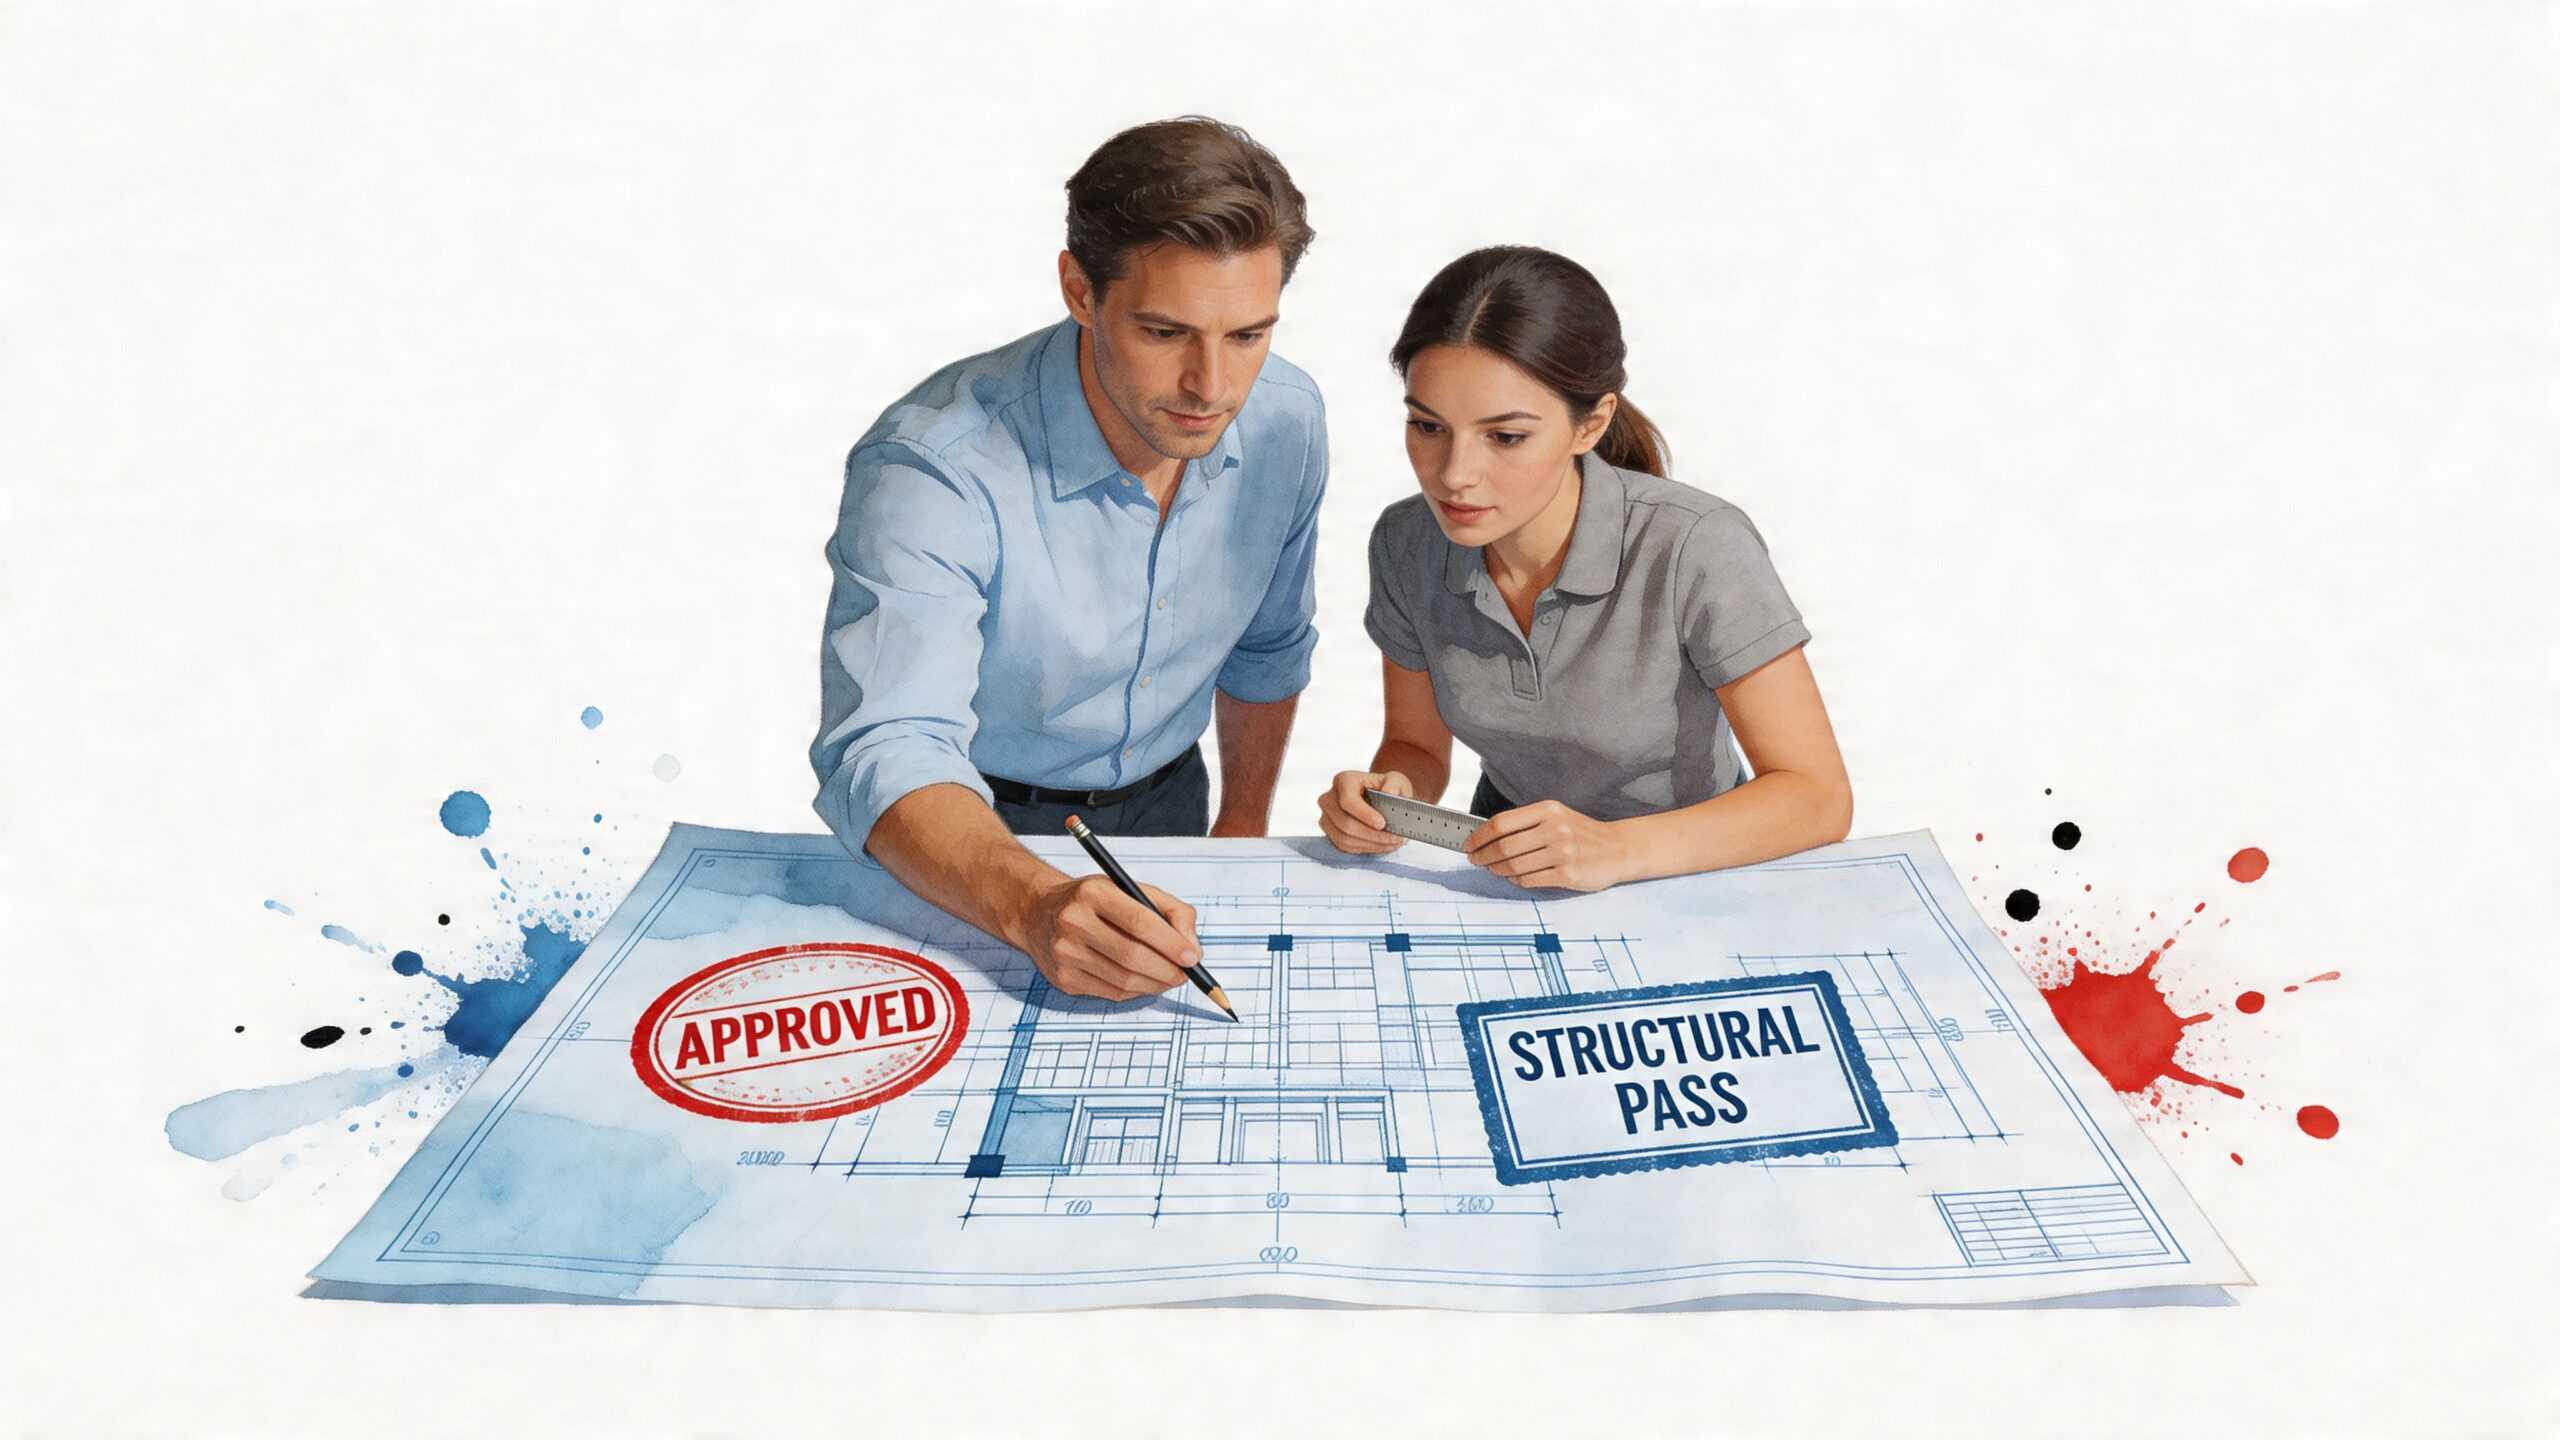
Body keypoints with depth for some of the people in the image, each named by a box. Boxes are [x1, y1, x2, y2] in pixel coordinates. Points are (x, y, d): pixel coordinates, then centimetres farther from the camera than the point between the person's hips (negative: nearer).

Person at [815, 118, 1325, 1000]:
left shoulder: (1285, 420, -11)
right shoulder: (929, 468, -28)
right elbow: (885, 755, -34)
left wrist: (1242, 825, 14)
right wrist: (1035, 907, -51)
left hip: (1165, 808, 4)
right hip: (978, 829, -3)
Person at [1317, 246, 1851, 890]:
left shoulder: (1696, 550, -24)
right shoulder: (1406, 545, -12)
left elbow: (1818, 797, -21)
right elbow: (1418, 745, 1)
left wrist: (1617, 848, -35)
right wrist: (1385, 795, -22)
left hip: (1693, 866, -2)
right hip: (1510, 873, 3)